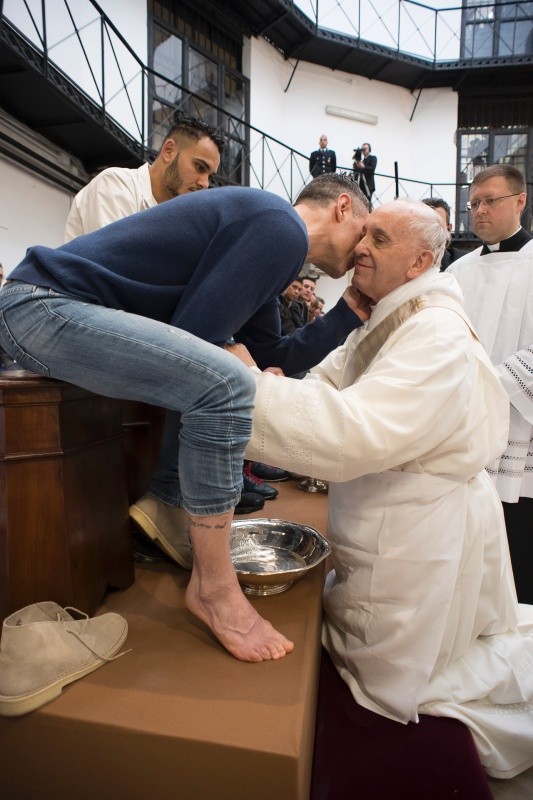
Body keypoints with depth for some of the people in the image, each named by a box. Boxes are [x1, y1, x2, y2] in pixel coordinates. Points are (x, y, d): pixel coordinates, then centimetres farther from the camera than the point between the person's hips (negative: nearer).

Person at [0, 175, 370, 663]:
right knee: (223, 384, -26)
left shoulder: (269, 228, 18)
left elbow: (272, 356, 18)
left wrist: (346, 316, 17)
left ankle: (166, 505, 12)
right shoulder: (281, 226, -12)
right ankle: (214, 589, -9)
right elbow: (193, 335, -16)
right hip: (43, 304, -11)